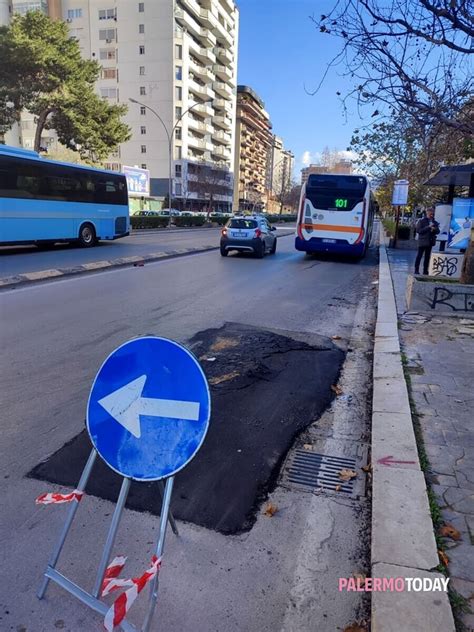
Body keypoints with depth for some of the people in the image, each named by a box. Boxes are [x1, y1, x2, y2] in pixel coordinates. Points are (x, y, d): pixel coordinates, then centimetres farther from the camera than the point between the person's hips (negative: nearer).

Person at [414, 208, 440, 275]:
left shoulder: (435, 222, 11)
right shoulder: (421, 221, -5)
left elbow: (438, 231, 12)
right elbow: (418, 230, -13)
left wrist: (434, 229, -11)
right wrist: (428, 227, -17)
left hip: (430, 241, 5)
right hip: (422, 241, -5)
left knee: (427, 256, 8)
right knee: (419, 255, -2)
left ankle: (425, 270, 14)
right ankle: (416, 270, 2)